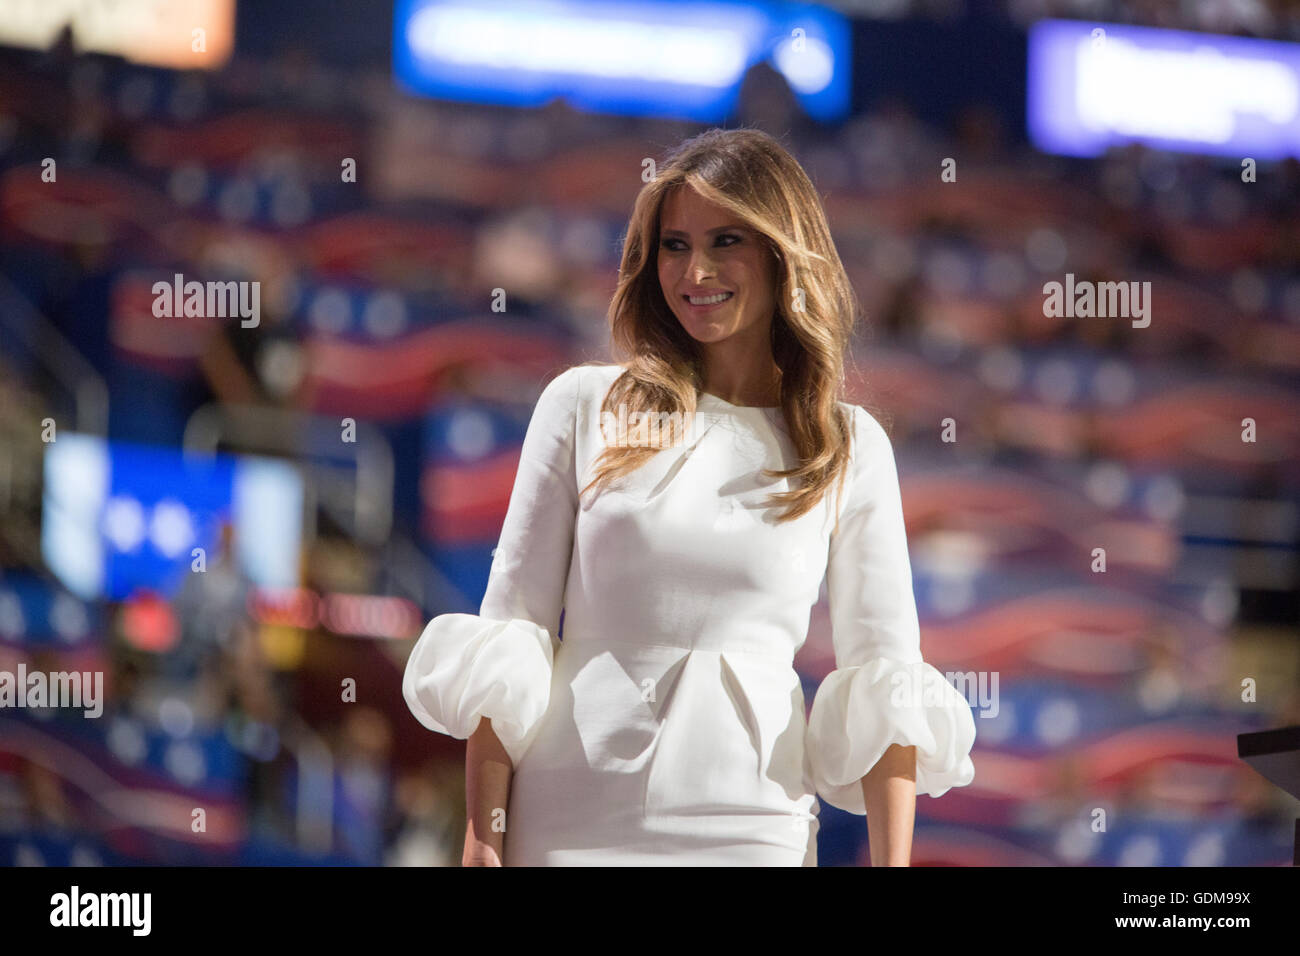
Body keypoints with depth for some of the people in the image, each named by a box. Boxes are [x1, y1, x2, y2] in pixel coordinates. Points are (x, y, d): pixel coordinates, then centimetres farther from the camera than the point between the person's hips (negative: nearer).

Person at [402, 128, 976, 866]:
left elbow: (884, 672, 2)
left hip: (752, 829, 1)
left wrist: (892, 863, -6)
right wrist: (484, 834, -4)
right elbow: (508, 632, 2)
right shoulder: (584, 408, 3)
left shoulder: (850, 447, 5)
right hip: (568, 823, 0)